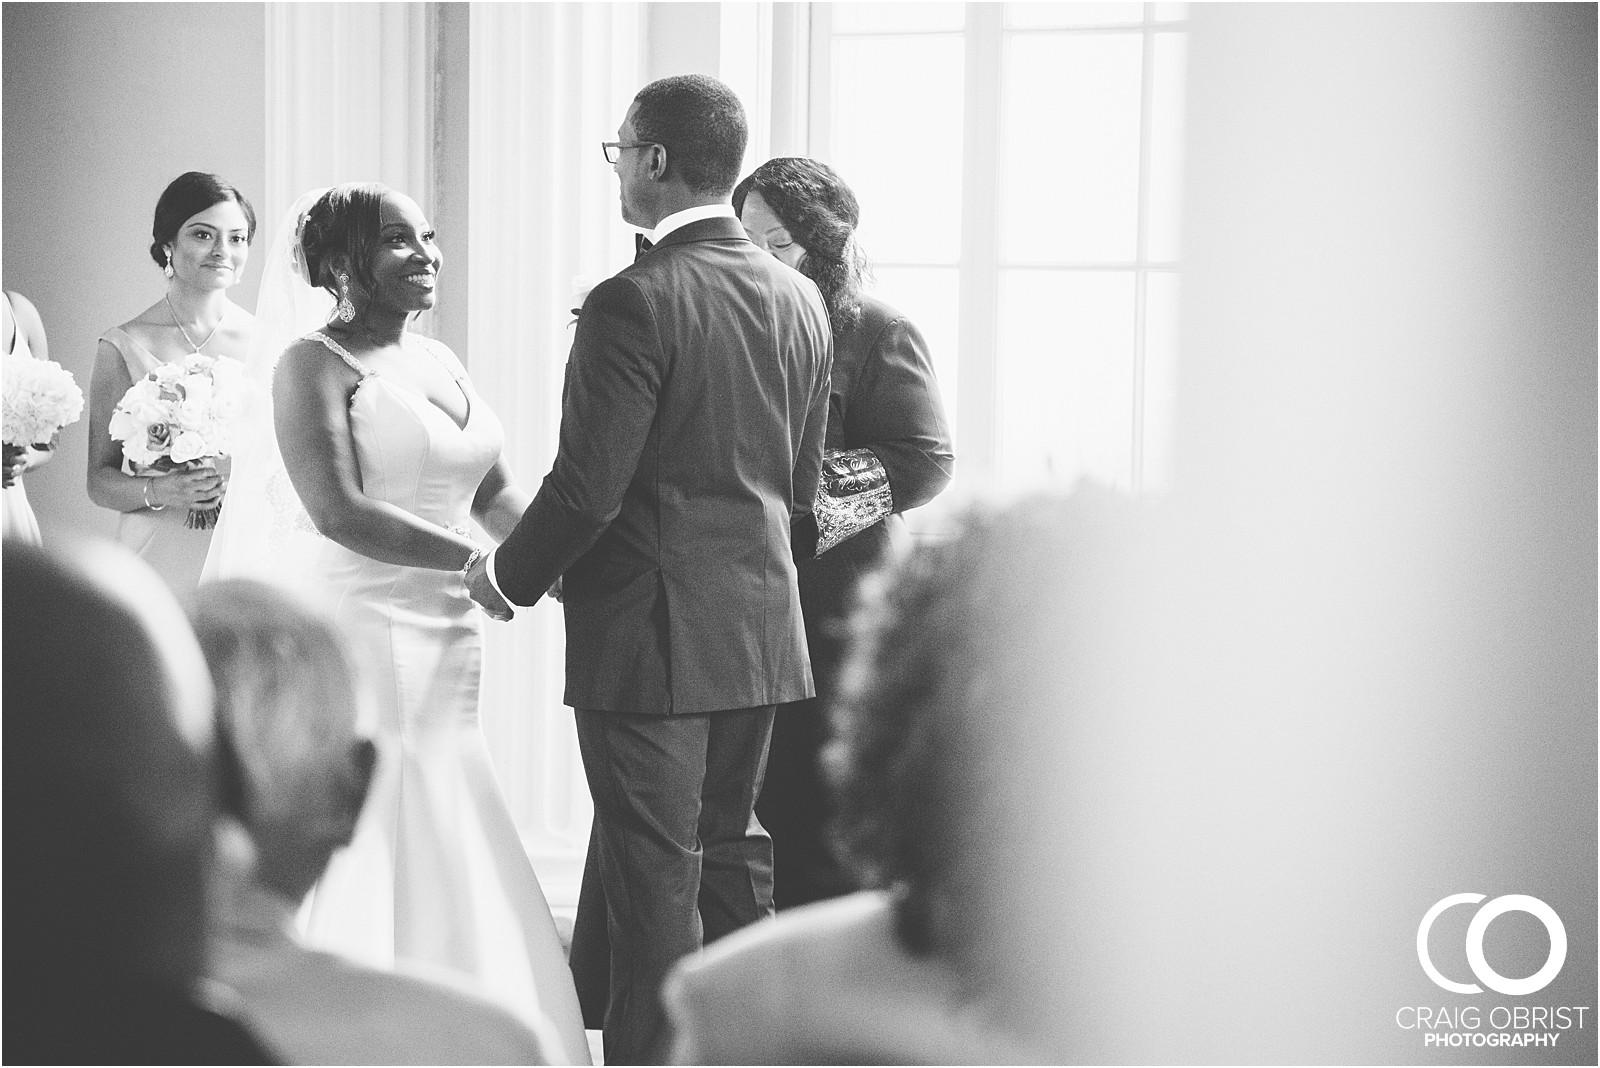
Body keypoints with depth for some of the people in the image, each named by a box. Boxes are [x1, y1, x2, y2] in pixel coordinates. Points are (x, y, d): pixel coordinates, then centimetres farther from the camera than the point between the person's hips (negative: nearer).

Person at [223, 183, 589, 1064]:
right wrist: (476, 562, -22)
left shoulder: (439, 361, 14)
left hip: (442, 645, 7)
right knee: (361, 869, -3)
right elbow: (338, 510, -18)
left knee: (444, 860, 8)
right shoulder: (313, 365, -7)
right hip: (355, 636, -7)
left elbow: (495, 493, 15)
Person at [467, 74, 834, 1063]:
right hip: (759, 625, 7)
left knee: (655, 879, 0)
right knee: (732, 855, 18)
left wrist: (507, 575, -2)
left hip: (650, 633, -7)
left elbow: (587, 487, -19)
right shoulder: (801, 300, 5)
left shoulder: (634, 302, -18)